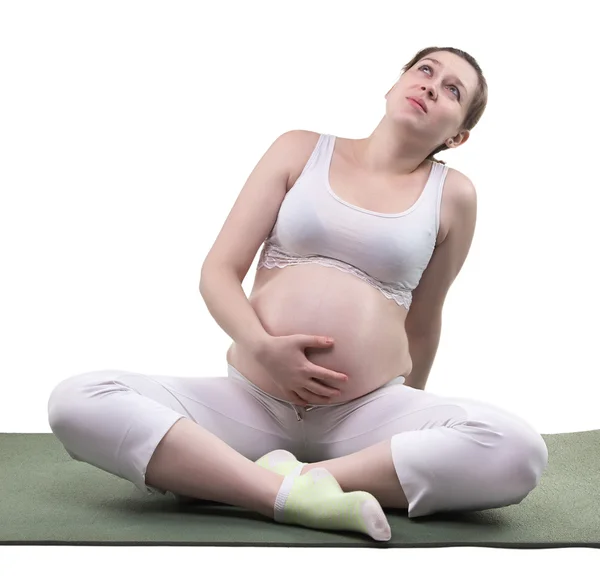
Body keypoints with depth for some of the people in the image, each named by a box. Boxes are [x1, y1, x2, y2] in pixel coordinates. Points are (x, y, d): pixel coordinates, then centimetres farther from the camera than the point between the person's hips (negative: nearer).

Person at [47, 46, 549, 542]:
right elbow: (218, 271, 3)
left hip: (370, 412, 0)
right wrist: (262, 347, -15)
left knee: (519, 451, -29)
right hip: (250, 402, 1)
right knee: (78, 399, -23)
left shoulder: (452, 194, 7)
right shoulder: (301, 151, 8)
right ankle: (295, 495, -31)